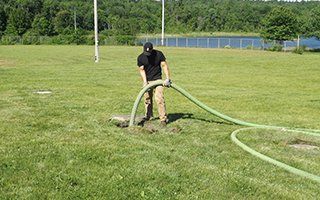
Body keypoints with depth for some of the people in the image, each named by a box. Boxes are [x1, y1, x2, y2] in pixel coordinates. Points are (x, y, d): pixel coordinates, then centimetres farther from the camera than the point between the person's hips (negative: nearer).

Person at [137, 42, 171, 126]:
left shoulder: (159, 54, -9)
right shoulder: (140, 58, -5)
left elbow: (164, 65, -11)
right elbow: (142, 70, -6)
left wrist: (167, 79, -20)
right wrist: (145, 82, -18)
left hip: (157, 79, -3)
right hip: (147, 80, 3)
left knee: (159, 98, -14)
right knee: (147, 99, 9)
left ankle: (163, 118, -12)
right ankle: (148, 115, 28)